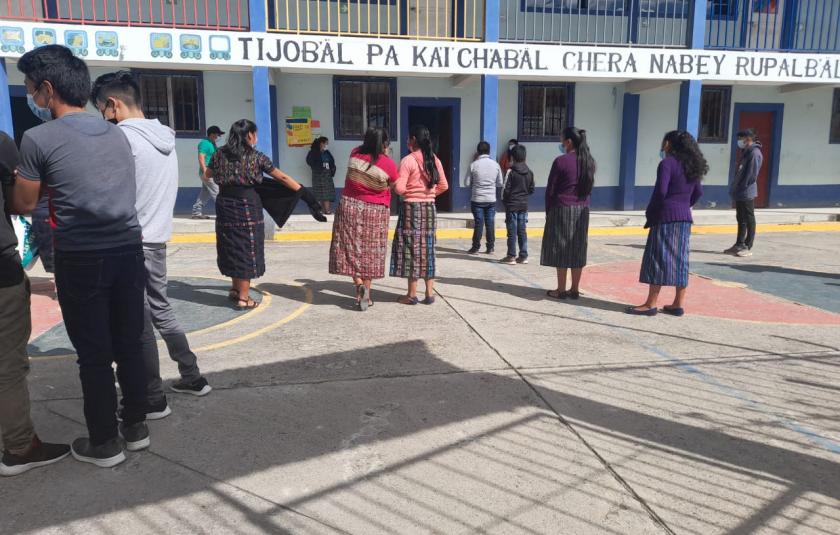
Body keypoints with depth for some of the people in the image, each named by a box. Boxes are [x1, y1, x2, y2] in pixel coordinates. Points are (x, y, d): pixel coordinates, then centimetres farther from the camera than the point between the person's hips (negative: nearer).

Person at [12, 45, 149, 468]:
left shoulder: (38, 139, -8)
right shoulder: (116, 134, 10)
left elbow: (23, 205, 1)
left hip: (82, 260, -5)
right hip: (128, 251, 5)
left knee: (94, 354, 5)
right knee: (130, 344, 14)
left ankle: (104, 443, 17)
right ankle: (135, 426, 27)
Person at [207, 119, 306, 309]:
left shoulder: (220, 154, 4)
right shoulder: (256, 157, -7)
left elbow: (208, 174, 20)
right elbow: (282, 178, -5)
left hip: (225, 206, 5)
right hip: (247, 208, -5)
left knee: (232, 248, 18)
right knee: (247, 251, 4)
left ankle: (236, 289, 31)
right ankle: (243, 298, 8)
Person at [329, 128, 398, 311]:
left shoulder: (355, 154, -4)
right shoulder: (388, 164, -14)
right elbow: (394, 187, 1)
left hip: (350, 208, 1)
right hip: (375, 213, -1)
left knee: (352, 248, 8)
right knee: (370, 253, 9)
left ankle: (359, 285, -10)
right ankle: (367, 294, 12)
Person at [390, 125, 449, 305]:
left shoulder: (408, 160, -13)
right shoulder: (434, 160, 5)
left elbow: (399, 188, -16)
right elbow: (444, 186, 8)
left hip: (411, 208, -5)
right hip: (429, 208, 5)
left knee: (411, 249, 1)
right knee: (427, 249, 11)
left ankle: (412, 294, 5)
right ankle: (429, 292, 14)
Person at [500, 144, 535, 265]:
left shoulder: (511, 171, -12)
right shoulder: (530, 172, 4)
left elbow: (506, 189, -12)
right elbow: (532, 190, 8)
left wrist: (504, 201, 4)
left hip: (512, 205, -5)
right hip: (524, 205, 5)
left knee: (512, 232, -1)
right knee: (522, 231, 9)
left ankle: (511, 256, 3)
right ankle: (523, 256, 12)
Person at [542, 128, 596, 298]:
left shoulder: (561, 161, -12)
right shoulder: (589, 162, 7)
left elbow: (550, 189, -7)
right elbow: (588, 186, 13)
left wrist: (548, 210, 1)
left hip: (562, 209, -6)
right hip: (582, 210, 6)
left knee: (561, 249, 0)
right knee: (577, 249, 8)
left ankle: (561, 290, 4)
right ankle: (574, 290, 13)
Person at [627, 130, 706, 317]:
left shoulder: (667, 163, -11)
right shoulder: (691, 165, 13)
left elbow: (660, 191, -18)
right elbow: (698, 192, 17)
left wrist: (650, 213, -7)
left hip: (666, 217, -8)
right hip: (685, 218, 8)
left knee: (658, 259, -5)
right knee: (680, 260, 10)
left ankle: (651, 304, -3)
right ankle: (679, 303, 13)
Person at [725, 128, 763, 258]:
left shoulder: (754, 153, -14)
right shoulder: (746, 152, 16)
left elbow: (752, 174, -20)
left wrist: (743, 187, -18)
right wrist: (735, 189, 14)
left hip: (747, 193, -9)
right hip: (740, 193, 9)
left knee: (748, 220, -2)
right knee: (741, 219, 14)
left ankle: (748, 247, 2)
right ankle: (739, 245, 22)